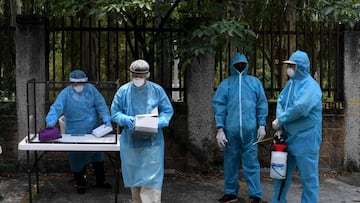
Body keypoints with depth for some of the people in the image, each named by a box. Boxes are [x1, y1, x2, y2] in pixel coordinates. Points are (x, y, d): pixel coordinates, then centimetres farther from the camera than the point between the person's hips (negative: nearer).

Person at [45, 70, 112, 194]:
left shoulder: (91, 89, -3)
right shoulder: (65, 94, -10)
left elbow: (101, 105, -4)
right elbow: (56, 108, -20)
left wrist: (107, 119, -15)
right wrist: (51, 121, -39)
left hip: (94, 131, 3)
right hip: (75, 133, -3)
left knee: (97, 156, 15)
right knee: (77, 159, 6)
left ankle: (100, 181, 32)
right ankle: (80, 183, 26)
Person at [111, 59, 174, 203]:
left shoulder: (157, 90, -2)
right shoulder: (123, 91, 1)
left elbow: (168, 111, 4)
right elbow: (114, 112, 6)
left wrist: (158, 123, -16)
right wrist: (125, 119, -16)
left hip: (152, 141, -2)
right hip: (130, 141, 2)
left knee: (151, 179, -7)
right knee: (133, 177, 12)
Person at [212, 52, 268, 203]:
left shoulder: (255, 82, 10)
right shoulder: (225, 84, 7)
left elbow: (262, 105, 8)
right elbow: (219, 106, 2)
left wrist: (262, 125, 0)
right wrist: (220, 130, -6)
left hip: (249, 129, -1)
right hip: (230, 130, 1)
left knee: (251, 162, 1)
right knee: (231, 162, 9)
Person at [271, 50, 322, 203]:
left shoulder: (311, 86, -14)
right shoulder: (290, 83, 11)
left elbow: (300, 108, -27)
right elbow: (280, 103, 4)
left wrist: (280, 120, -16)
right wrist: (280, 127, -9)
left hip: (305, 139, -8)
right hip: (288, 137, 8)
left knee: (308, 177, 3)